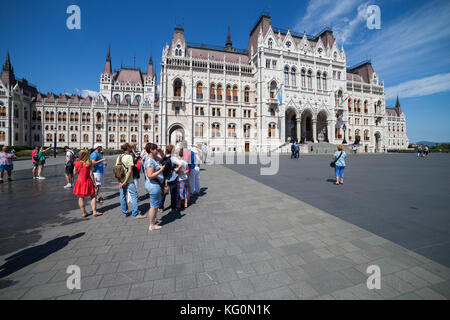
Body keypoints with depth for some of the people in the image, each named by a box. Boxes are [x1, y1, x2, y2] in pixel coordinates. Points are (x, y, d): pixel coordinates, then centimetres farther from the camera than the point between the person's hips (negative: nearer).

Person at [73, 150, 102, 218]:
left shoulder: (77, 163, -7)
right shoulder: (89, 163, -12)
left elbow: (75, 173, 7)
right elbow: (91, 174, -11)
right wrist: (94, 182, -3)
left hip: (80, 181, 2)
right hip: (88, 182, -2)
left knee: (81, 198, 13)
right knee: (93, 196, 11)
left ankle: (84, 213, 19)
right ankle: (94, 211, 9)